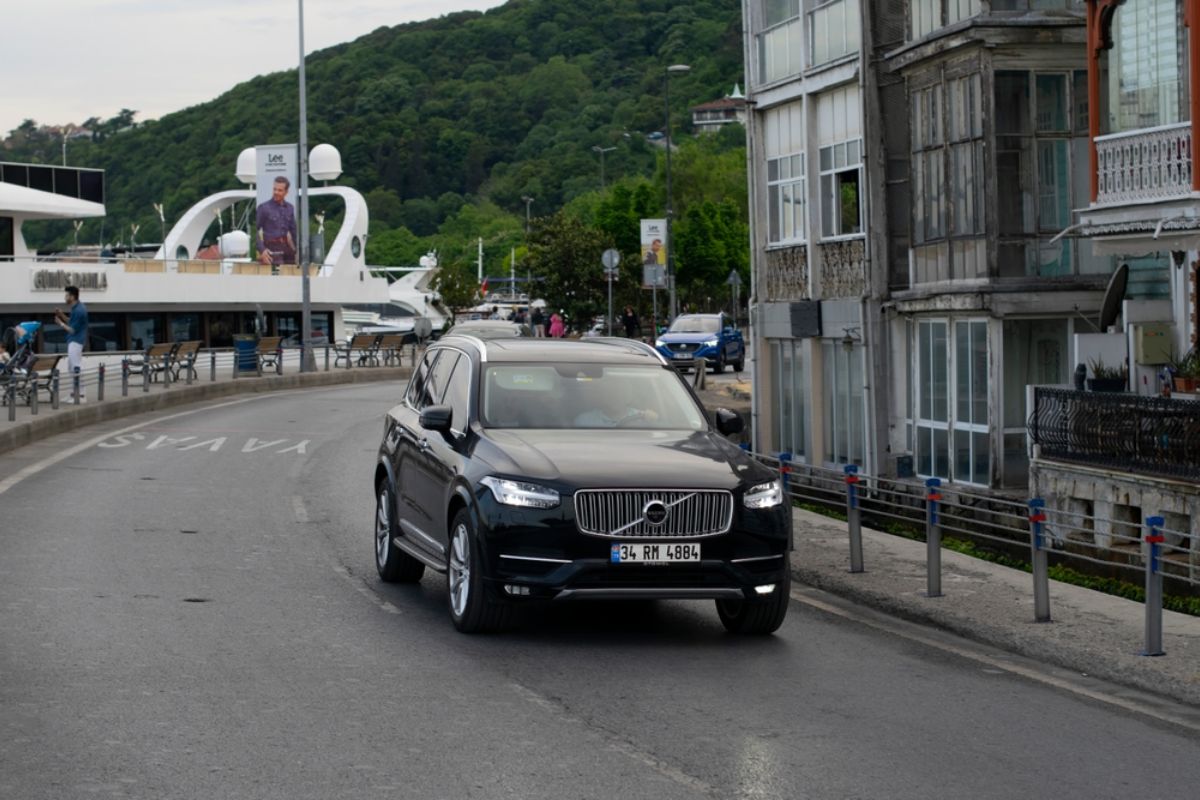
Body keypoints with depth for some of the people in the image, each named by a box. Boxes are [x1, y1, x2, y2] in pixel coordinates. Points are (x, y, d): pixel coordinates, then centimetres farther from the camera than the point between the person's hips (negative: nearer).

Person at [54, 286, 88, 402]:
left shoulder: (78, 311, -21)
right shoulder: (77, 308, 10)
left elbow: (73, 330, -19)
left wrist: (61, 323, -8)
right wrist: (62, 315, 9)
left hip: (76, 341, -11)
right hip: (73, 341, 11)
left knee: (77, 368, -9)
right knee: (71, 367, 17)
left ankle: (80, 395, -7)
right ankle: (74, 393, 23)